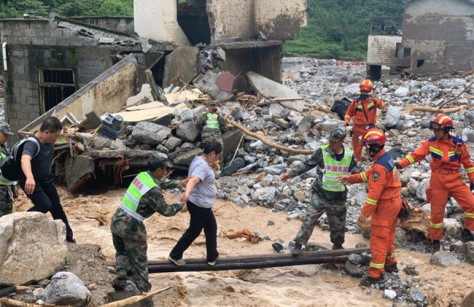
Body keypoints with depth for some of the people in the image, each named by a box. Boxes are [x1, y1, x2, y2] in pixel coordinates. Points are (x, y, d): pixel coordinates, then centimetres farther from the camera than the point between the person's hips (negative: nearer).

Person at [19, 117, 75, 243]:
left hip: (46, 178, 7)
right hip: (30, 180, -7)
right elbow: (25, 160, -56)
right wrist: (29, 177, -74)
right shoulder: (31, 144, -35)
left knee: (56, 206, 11)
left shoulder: (49, 140, -11)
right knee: (44, 205, -22)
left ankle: (68, 237, 24)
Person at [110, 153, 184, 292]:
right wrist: (179, 206, 10)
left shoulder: (142, 176, 2)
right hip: (131, 227, -7)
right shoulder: (153, 191, -20)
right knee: (139, 260, 11)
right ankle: (143, 290, 22)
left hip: (117, 220, 7)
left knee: (122, 252, 26)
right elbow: (165, 210, -7)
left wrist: (179, 183, 26)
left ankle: (121, 278, 15)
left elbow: (161, 183, 23)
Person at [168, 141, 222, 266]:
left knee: (211, 228, 20)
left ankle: (213, 256, 33)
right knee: (193, 231, 6)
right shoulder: (202, 165, -26)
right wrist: (187, 194, -65)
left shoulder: (200, 160, 6)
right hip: (199, 205, -11)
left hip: (202, 204, 11)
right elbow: (193, 180, -45)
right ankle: (175, 255, 22)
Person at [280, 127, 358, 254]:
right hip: (321, 195, -3)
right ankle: (298, 245, -4)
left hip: (338, 198, 3)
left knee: (338, 224, 16)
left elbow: (353, 173, 14)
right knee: (310, 218, -12)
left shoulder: (350, 156, -3)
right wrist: (291, 173, -11)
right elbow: (307, 165, -5)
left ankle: (337, 245, 40)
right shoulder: (322, 152, -11)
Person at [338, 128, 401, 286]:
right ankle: (390, 263, 39)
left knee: (378, 240, -2)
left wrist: (365, 212, -21)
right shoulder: (386, 157, 4)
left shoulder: (380, 166, -27)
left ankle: (376, 273, 4)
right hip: (394, 202, 10)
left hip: (385, 206, -10)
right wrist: (350, 178, 6)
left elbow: (374, 192, -26)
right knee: (388, 236, 24)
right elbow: (369, 174, 13)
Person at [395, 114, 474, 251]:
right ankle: (435, 240, 24)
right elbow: (416, 155, -11)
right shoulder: (431, 142, -7)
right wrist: (400, 164, -23)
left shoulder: (458, 143, -6)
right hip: (438, 181, -1)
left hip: (455, 181, 1)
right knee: (437, 212, 6)